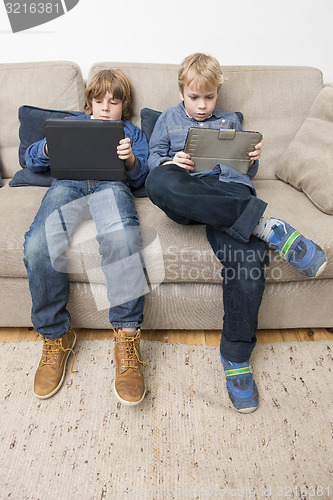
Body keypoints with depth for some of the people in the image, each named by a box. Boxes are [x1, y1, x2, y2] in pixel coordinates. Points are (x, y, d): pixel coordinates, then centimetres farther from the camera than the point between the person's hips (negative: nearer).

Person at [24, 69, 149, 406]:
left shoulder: (132, 132, 32)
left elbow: (139, 179, 16)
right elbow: (31, 159, 24)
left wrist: (131, 160, -7)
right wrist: (49, 147, 1)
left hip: (111, 183, -1)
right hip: (67, 183, 2)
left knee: (122, 239, -38)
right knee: (38, 247, -30)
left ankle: (127, 337, -29)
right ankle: (55, 336, -11)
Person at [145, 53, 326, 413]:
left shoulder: (230, 122, 32)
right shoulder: (168, 120, 29)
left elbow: (245, 173, 28)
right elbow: (153, 159, 18)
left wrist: (253, 160, 4)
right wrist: (170, 164, -5)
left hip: (228, 189, 1)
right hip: (186, 199, 0)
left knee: (248, 260, -31)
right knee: (157, 182, -39)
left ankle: (236, 356, -15)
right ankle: (265, 227, -36)